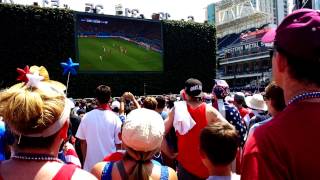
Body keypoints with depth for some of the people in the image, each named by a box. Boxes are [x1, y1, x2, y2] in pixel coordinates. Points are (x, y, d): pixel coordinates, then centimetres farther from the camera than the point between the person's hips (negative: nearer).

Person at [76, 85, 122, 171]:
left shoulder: (87, 116, -6)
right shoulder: (115, 118, -12)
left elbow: (82, 141, 1)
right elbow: (118, 144, -7)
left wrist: (85, 160, 14)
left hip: (90, 164, 2)